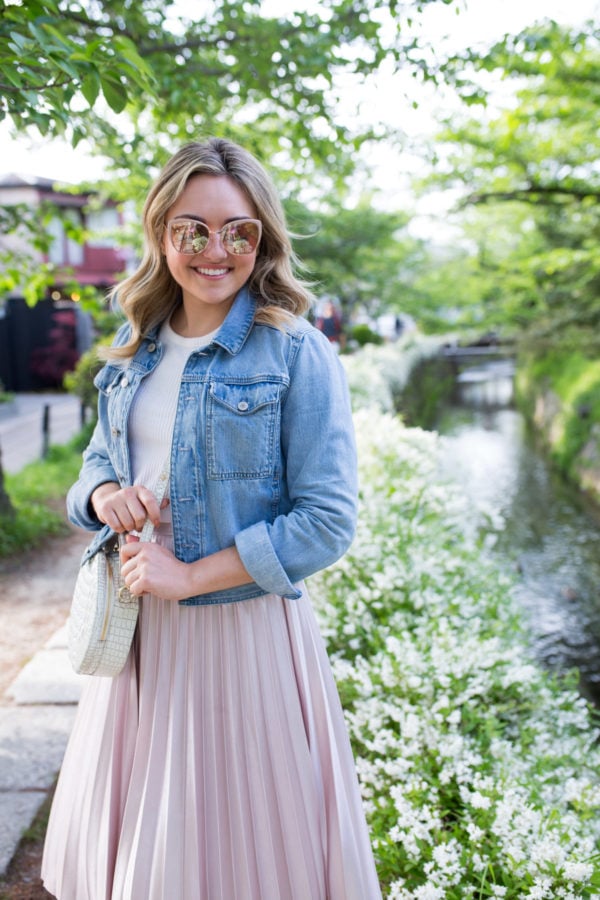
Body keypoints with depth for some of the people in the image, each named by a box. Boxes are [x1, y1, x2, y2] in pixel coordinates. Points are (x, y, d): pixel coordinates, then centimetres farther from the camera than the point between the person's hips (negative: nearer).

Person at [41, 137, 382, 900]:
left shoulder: (296, 354, -12)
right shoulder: (136, 348, 6)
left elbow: (328, 522, -15)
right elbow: (97, 463, 16)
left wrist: (189, 577, -17)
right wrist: (102, 495, -8)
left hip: (243, 629, -5)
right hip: (137, 629, 6)